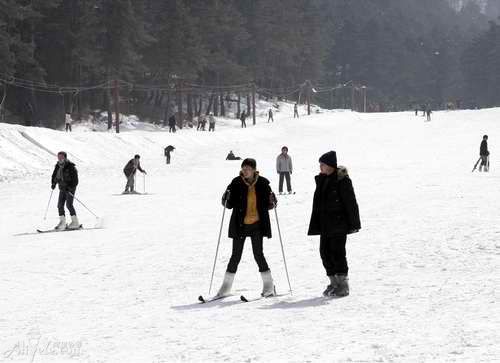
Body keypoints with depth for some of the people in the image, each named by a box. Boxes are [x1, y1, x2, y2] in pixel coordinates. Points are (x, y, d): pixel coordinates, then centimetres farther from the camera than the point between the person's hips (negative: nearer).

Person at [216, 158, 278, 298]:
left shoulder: (262, 183, -2)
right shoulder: (236, 183, -4)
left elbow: (268, 205, 8)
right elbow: (228, 205, -3)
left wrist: (272, 202, -14)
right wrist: (227, 199, -24)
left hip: (257, 224, -1)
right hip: (240, 224, 1)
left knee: (258, 254, -4)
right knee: (236, 255, 4)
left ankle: (269, 286, 7)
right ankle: (226, 287, 15)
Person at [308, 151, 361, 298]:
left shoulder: (342, 180, -11)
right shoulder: (321, 180, 13)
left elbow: (350, 202, -11)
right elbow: (318, 204, 18)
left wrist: (353, 224, -14)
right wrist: (315, 225, 17)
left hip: (339, 224, -8)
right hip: (325, 225, 8)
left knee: (337, 252, -7)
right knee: (325, 252, 7)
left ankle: (343, 284, 1)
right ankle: (334, 283, 17)